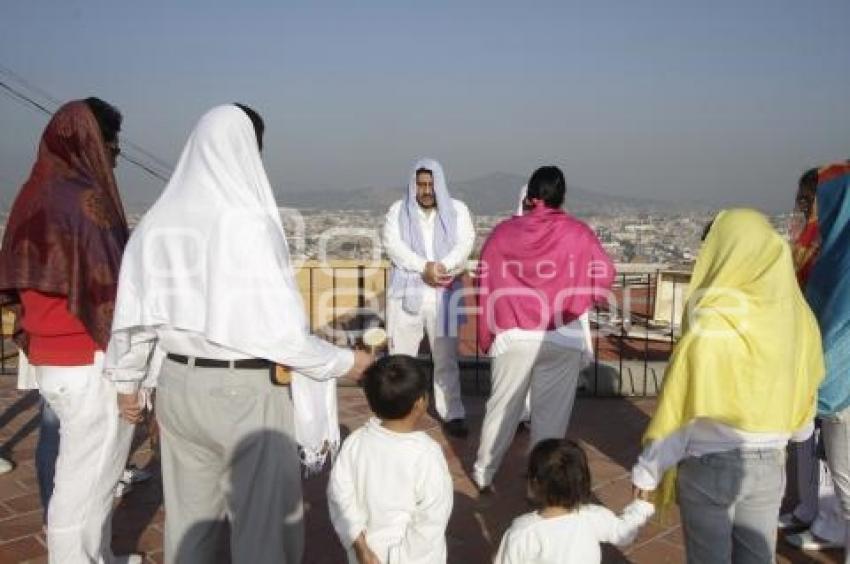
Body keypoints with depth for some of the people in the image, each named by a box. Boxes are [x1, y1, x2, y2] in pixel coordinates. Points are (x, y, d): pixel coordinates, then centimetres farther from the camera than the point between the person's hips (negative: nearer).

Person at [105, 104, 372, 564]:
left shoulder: (159, 220, 1)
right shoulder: (248, 221, -17)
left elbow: (133, 313, 8)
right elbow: (278, 328, -18)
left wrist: (128, 379, 22)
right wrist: (343, 362, -5)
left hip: (177, 384, 6)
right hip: (245, 390, -6)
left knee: (188, 513, 20)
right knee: (263, 519, 10)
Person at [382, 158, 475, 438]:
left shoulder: (457, 210, 8)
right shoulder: (398, 210, 7)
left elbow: (465, 243, -5)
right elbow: (393, 244, -7)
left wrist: (441, 268, -22)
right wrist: (425, 267, -20)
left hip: (443, 294, 0)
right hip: (406, 292, 0)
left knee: (446, 357, 4)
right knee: (401, 357, 5)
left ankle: (452, 414, 14)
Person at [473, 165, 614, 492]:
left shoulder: (504, 231, 2)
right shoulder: (578, 232, -3)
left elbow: (485, 282, 3)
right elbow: (605, 275, -3)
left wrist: (486, 334, 10)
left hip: (514, 336, 2)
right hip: (564, 338, -1)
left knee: (502, 407, 15)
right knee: (551, 414, 9)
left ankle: (483, 474, 27)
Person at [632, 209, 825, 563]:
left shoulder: (713, 322, -20)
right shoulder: (796, 316, -5)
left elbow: (683, 406, -16)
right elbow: (803, 393, 8)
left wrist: (647, 469, -5)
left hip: (710, 465, -5)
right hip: (770, 464, 5)